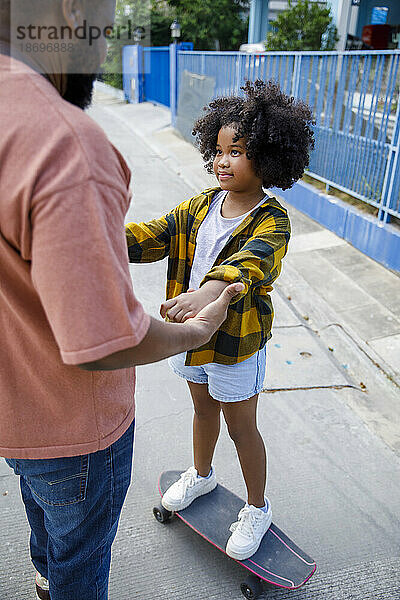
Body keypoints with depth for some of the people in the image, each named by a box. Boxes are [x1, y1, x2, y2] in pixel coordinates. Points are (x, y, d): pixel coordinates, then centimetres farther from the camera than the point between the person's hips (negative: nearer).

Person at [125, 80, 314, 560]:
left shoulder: (272, 220, -20)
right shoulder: (200, 206, -1)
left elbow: (251, 261, -41)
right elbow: (155, 235, -8)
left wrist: (210, 291, -61)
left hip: (237, 342, -5)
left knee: (241, 427, 12)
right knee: (203, 409, 26)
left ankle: (257, 508, 39)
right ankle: (201, 475, 55)